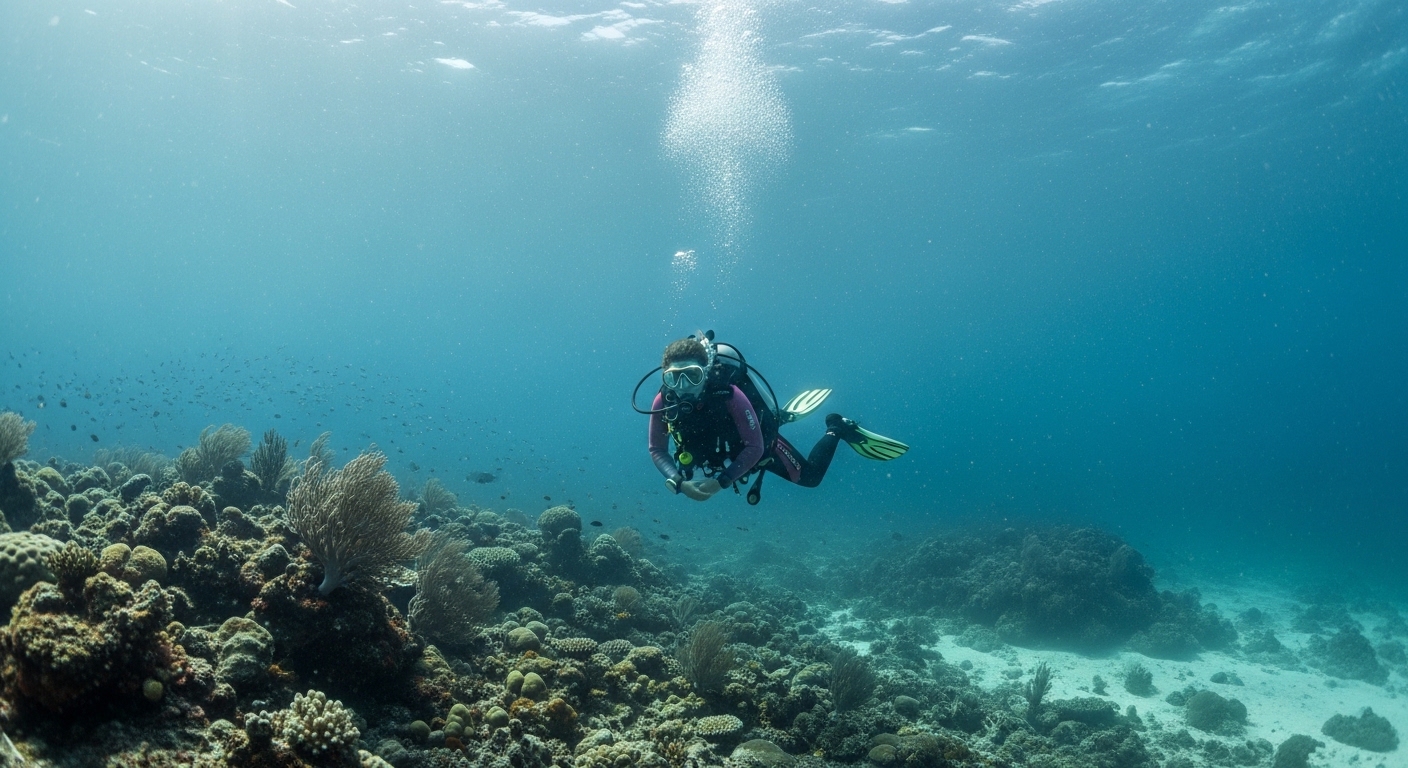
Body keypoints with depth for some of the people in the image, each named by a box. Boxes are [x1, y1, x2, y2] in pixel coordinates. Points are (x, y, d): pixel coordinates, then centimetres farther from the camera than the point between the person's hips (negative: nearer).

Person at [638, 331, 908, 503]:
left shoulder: (729, 395, -42)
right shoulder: (664, 403, -31)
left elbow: (755, 447, -37)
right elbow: (657, 450, -20)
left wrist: (720, 482, -42)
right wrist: (678, 483, -36)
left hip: (761, 441, -5)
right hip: (732, 446, 5)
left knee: (810, 476, 14)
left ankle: (837, 429, 32)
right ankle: (786, 415, 52)